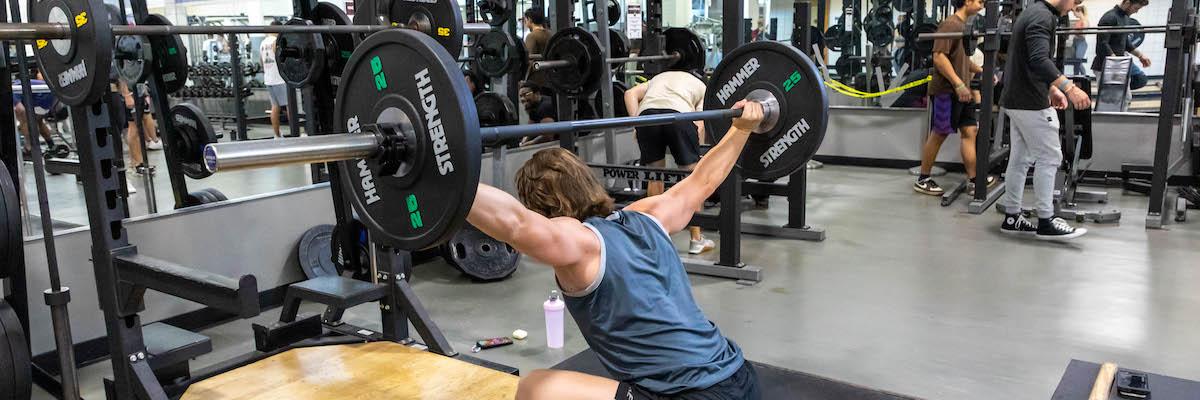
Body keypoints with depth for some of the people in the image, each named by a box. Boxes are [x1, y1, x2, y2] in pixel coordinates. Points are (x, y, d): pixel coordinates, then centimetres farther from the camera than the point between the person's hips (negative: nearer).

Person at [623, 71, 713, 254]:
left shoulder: (659, 78, 40)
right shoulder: (702, 87, 33)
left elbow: (630, 93, 21)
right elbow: (700, 121, 15)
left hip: (646, 113, 3)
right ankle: (696, 239, 16)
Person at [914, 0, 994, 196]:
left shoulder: (963, 26, 17)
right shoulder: (950, 24, -13)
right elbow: (939, 57, -22)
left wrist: (982, 71, 20)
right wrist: (959, 85, -26)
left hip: (962, 91, 9)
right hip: (946, 91, -9)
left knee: (970, 131, 6)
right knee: (938, 134, -2)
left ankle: (973, 179, 10)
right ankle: (923, 180, 9)